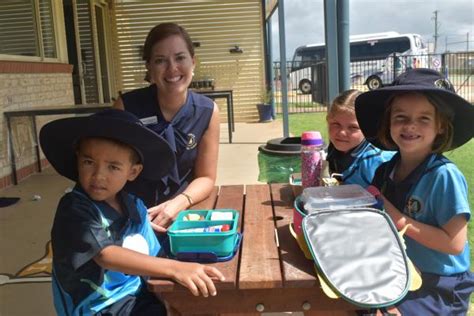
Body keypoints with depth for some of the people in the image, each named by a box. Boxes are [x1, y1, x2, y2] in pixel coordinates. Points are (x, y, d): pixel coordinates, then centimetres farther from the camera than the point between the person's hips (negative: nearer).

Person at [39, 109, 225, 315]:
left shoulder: (135, 207, 3)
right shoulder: (74, 209, -15)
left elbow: (151, 258, 8)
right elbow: (106, 255, -28)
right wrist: (174, 268, -36)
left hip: (137, 299, 6)